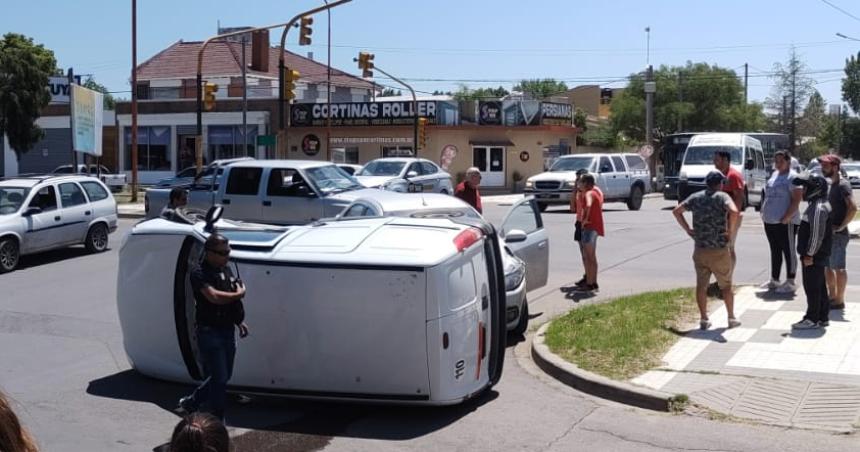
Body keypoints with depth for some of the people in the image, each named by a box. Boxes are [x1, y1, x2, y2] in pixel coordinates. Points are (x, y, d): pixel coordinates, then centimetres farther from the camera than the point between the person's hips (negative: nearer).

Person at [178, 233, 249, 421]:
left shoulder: (226, 270, 10)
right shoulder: (199, 274, -16)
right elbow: (214, 297, -30)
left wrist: (239, 321, 15)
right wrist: (239, 294, -16)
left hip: (227, 330, 8)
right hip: (210, 332, -8)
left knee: (224, 376, 17)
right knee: (219, 378, -3)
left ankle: (190, 402, 34)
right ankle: (217, 421, 9)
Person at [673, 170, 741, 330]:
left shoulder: (695, 197, 6)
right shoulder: (722, 196, -8)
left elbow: (676, 211, 6)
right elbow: (733, 211, -27)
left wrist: (688, 230, 8)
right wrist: (730, 231, -14)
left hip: (700, 249, 3)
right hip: (719, 250, -3)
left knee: (701, 285, 10)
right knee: (725, 285, 11)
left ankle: (704, 319, 12)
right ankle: (731, 318, 19)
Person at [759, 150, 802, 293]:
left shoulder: (792, 177, -9)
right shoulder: (774, 175, 15)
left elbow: (796, 200, -16)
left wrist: (786, 218, -20)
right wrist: (764, 213, 12)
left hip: (785, 222, -8)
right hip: (770, 221, 8)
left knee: (788, 252, -2)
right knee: (775, 251, 14)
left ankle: (790, 283, 2)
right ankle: (774, 280, 23)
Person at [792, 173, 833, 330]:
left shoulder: (818, 208, -20)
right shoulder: (815, 205, 13)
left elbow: (817, 234, -23)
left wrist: (809, 254, -19)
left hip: (815, 257, -10)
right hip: (818, 256, 10)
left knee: (812, 287, -4)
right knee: (819, 286, 15)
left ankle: (813, 319, 2)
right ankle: (823, 316, 23)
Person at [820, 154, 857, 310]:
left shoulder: (843, 184, -15)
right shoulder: (831, 183, 13)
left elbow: (852, 208, -27)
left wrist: (841, 226, -21)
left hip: (838, 234, -9)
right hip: (828, 233, 9)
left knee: (838, 268, -2)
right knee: (827, 267, 16)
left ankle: (839, 300, 5)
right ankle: (832, 297, 28)